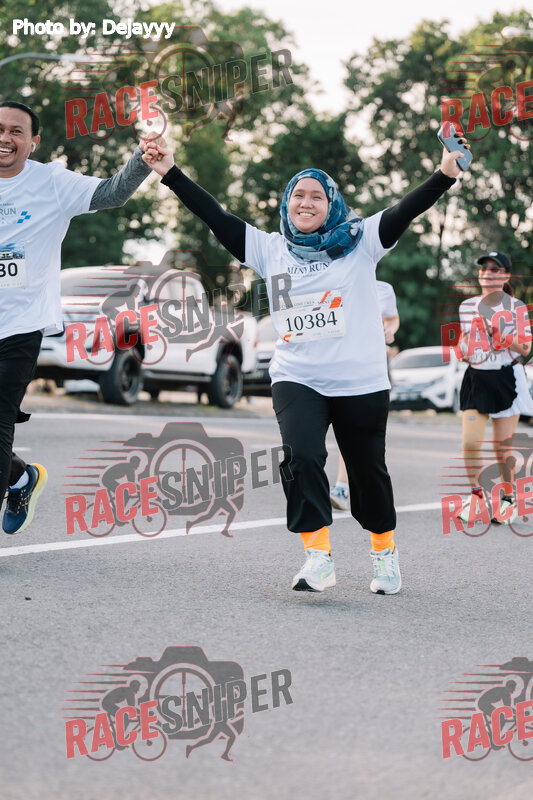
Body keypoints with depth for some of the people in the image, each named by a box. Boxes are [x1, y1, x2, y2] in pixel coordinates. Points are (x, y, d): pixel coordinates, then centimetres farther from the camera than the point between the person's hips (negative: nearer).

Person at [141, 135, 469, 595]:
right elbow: (217, 218, 7)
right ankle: (318, 557, -19)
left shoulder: (359, 243, 3)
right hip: (297, 380, 1)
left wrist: (445, 175, -26)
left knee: (368, 470, 9)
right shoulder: (271, 250, 10)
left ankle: (385, 552, 32)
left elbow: (405, 212, -10)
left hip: (360, 383, -1)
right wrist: (170, 173, 2)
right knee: (302, 457, -22)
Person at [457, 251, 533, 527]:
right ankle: (476, 494, 12)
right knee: (470, 443, -7)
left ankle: (508, 499, 17)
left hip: (506, 379, -3)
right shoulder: (467, 306, 8)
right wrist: (463, 348, -3)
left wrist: (508, 340, -21)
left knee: (503, 446, 1)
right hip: (475, 378, 3)